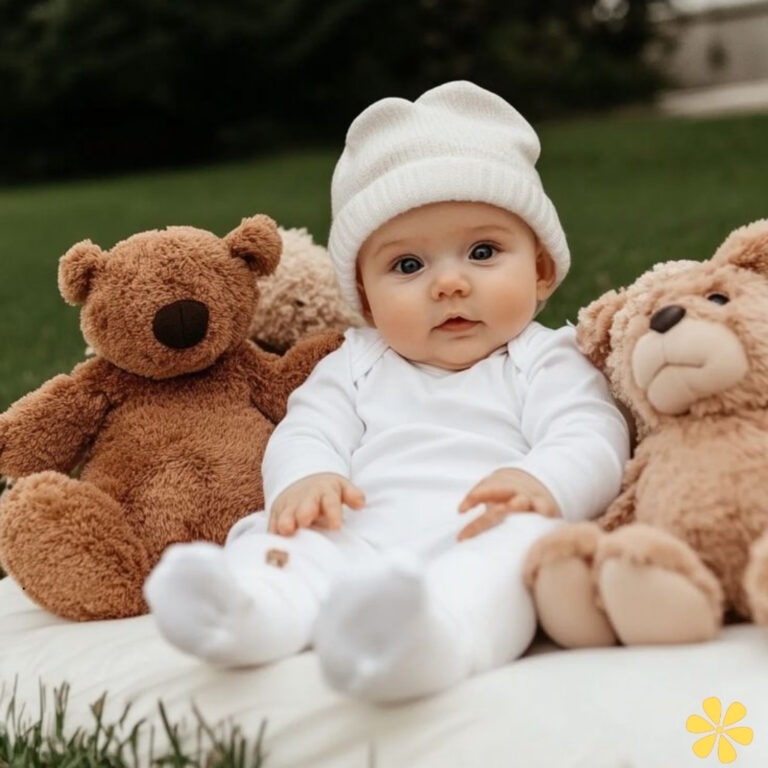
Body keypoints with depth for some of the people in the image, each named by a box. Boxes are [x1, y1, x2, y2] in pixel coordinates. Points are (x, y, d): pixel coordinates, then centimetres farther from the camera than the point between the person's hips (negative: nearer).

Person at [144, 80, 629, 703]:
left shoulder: (544, 363, 18)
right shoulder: (357, 366, 28)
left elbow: (591, 440, 2)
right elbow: (307, 430, 14)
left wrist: (543, 485, -25)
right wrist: (304, 479, -14)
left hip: (476, 542, -4)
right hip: (356, 540, 4)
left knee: (521, 539, -36)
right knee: (283, 534, -21)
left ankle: (430, 636, -66)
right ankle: (252, 607, -53)